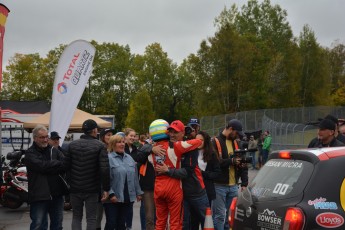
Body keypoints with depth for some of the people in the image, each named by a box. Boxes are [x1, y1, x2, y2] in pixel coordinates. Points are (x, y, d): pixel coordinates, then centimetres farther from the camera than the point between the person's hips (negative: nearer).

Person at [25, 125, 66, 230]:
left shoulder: (54, 150, 10)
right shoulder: (30, 153, -4)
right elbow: (42, 166, -19)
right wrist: (59, 164, -15)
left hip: (57, 194, 5)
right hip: (39, 196, -5)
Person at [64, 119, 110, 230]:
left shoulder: (72, 145, 1)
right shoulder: (100, 146, -9)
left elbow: (66, 165, 0)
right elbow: (105, 169, -17)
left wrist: (71, 182, 12)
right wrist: (106, 188, -11)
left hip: (75, 188, 3)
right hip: (92, 189, -3)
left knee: (76, 216, 15)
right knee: (91, 218, 7)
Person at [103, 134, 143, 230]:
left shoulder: (129, 158, 13)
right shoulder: (108, 158, -8)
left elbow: (135, 177, 15)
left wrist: (138, 192, 13)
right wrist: (111, 194, -20)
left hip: (128, 197, 5)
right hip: (113, 198, -5)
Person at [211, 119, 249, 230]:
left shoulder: (236, 143, 14)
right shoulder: (215, 142, -6)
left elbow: (242, 164, 13)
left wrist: (244, 183, 4)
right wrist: (231, 161, -19)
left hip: (234, 186, 6)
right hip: (219, 186, -6)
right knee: (219, 215, -2)